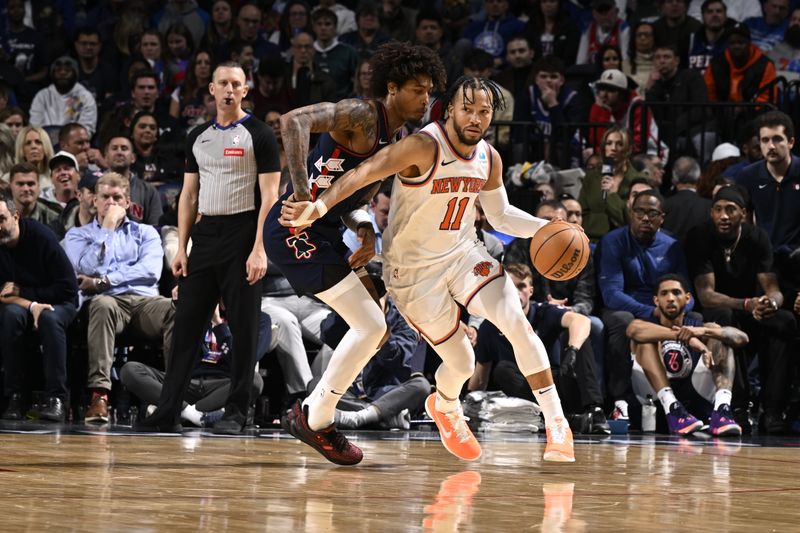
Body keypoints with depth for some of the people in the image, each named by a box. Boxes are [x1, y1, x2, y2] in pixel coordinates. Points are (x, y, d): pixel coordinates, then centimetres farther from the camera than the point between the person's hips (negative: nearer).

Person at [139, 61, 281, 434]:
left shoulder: (258, 135, -3)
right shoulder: (198, 137, 14)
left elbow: (269, 196, -8)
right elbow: (189, 195, 15)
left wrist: (259, 249, -17)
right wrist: (181, 247, 6)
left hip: (242, 235, -5)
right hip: (205, 235, 5)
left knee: (244, 328, -1)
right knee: (187, 324, 3)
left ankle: (236, 413, 4)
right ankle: (167, 413, 5)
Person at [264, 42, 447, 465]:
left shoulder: (391, 142, 17)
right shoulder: (362, 115, -12)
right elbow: (294, 121, -26)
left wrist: (364, 230, 0)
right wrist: (301, 189, -35)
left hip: (322, 234, 10)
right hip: (296, 230, -10)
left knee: (373, 327, 17)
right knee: (371, 326, -10)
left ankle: (314, 414, 23)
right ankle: (315, 420, 2)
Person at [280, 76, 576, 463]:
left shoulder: (489, 159, -2)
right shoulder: (424, 147, -23)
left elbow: (500, 214, 14)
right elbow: (365, 172, -34)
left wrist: (545, 229, -2)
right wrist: (319, 206, -49)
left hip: (463, 253, 5)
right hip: (414, 269, -5)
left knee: (517, 323, -17)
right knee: (462, 364, -1)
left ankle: (556, 426, -7)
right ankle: (445, 407, 38)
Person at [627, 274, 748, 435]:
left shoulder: (700, 326, 8)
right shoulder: (649, 324, 3)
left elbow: (742, 338, -11)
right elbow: (633, 329, -25)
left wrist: (702, 331, -30)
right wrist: (686, 337, -38)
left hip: (696, 396, 1)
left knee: (720, 337, -9)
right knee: (648, 337, -17)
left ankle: (722, 408, -35)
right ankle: (672, 410, -38)